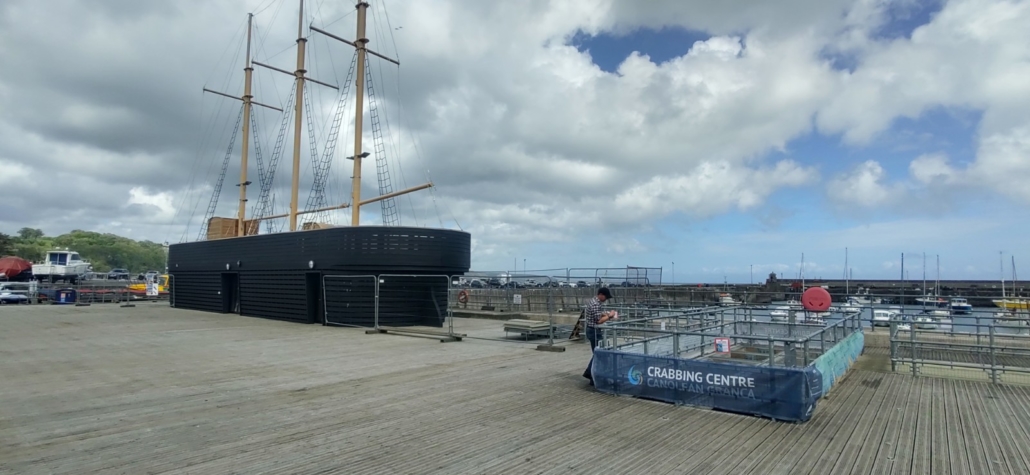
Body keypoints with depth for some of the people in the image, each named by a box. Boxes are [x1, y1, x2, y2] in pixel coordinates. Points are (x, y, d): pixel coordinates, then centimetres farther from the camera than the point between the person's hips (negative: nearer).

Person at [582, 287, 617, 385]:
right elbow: (599, 321, -24)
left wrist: (603, 314, 10)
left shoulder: (594, 301, 10)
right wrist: (609, 316, -14)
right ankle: (594, 379, 7)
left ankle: (588, 372, 26)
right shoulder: (595, 304, -22)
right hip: (594, 331, -10)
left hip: (593, 330, 10)